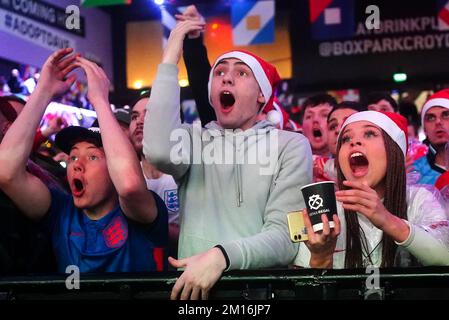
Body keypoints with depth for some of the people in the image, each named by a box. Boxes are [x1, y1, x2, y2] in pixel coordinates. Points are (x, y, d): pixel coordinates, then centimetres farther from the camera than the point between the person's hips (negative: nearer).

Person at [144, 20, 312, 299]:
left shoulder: (291, 145, 6)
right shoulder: (193, 140, 11)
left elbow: (285, 235, -4)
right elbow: (160, 151, -12)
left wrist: (222, 256, -22)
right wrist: (170, 59, -4)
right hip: (195, 284, 2)